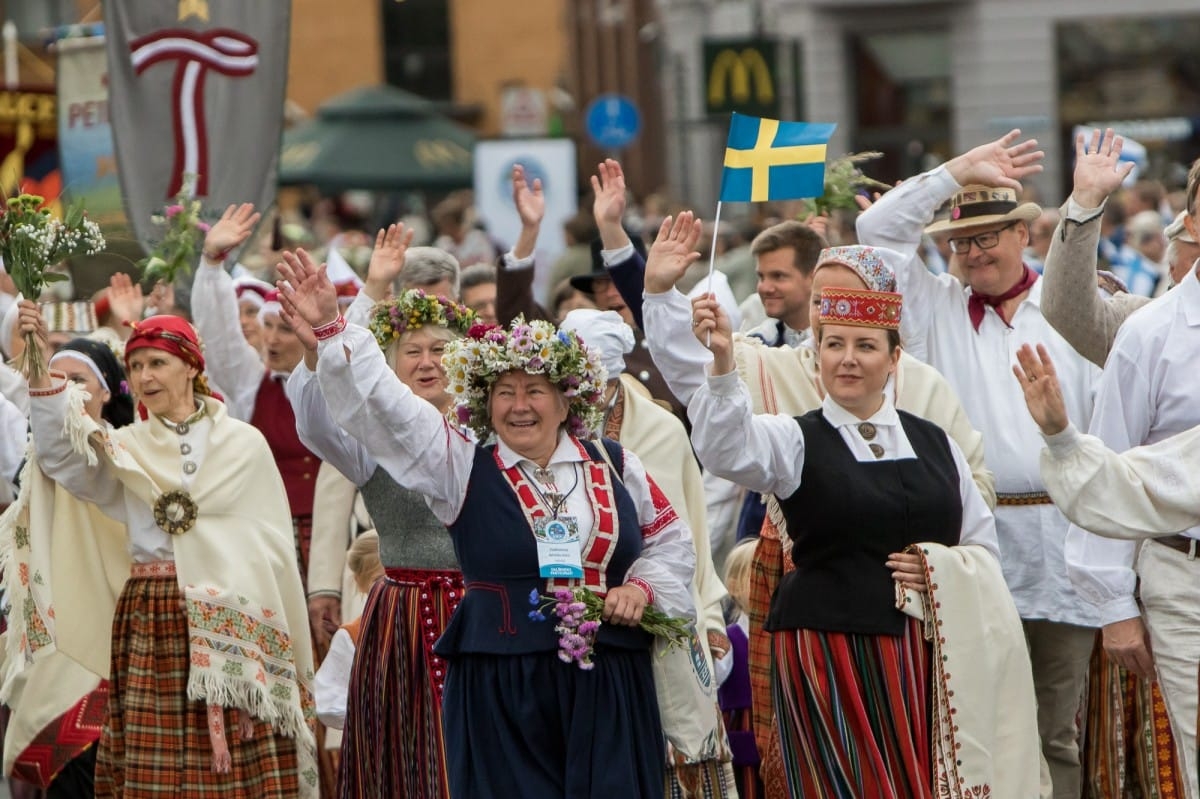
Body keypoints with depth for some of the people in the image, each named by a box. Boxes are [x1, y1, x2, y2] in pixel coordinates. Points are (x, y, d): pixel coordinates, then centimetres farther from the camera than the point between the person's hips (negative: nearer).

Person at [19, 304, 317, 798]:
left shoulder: (244, 443, 5)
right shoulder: (126, 448, 11)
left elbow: (273, 543, 6)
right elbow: (60, 457, -7)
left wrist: (285, 642, 4)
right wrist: (40, 373, -19)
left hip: (233, 622, -2)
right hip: (150, 622, 2)